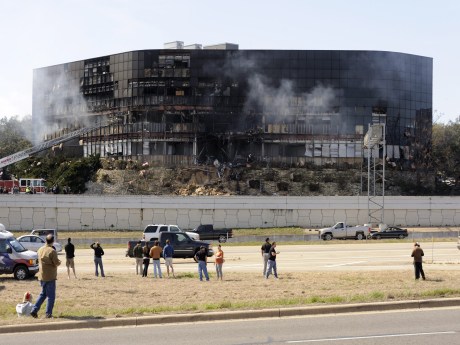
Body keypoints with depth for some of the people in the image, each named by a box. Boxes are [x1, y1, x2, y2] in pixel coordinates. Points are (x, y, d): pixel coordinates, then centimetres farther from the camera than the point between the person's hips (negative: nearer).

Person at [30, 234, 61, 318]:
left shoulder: (40, 250, 4)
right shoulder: (52, 251, -18)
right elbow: (56, 263, -17)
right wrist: (59, 262, 6)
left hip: (41, 276, 7)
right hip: (50, 277, -7)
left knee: (43, 294, 20)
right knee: (51, 296, 5)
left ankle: (34, 310, 11)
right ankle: (48, 313, 6)